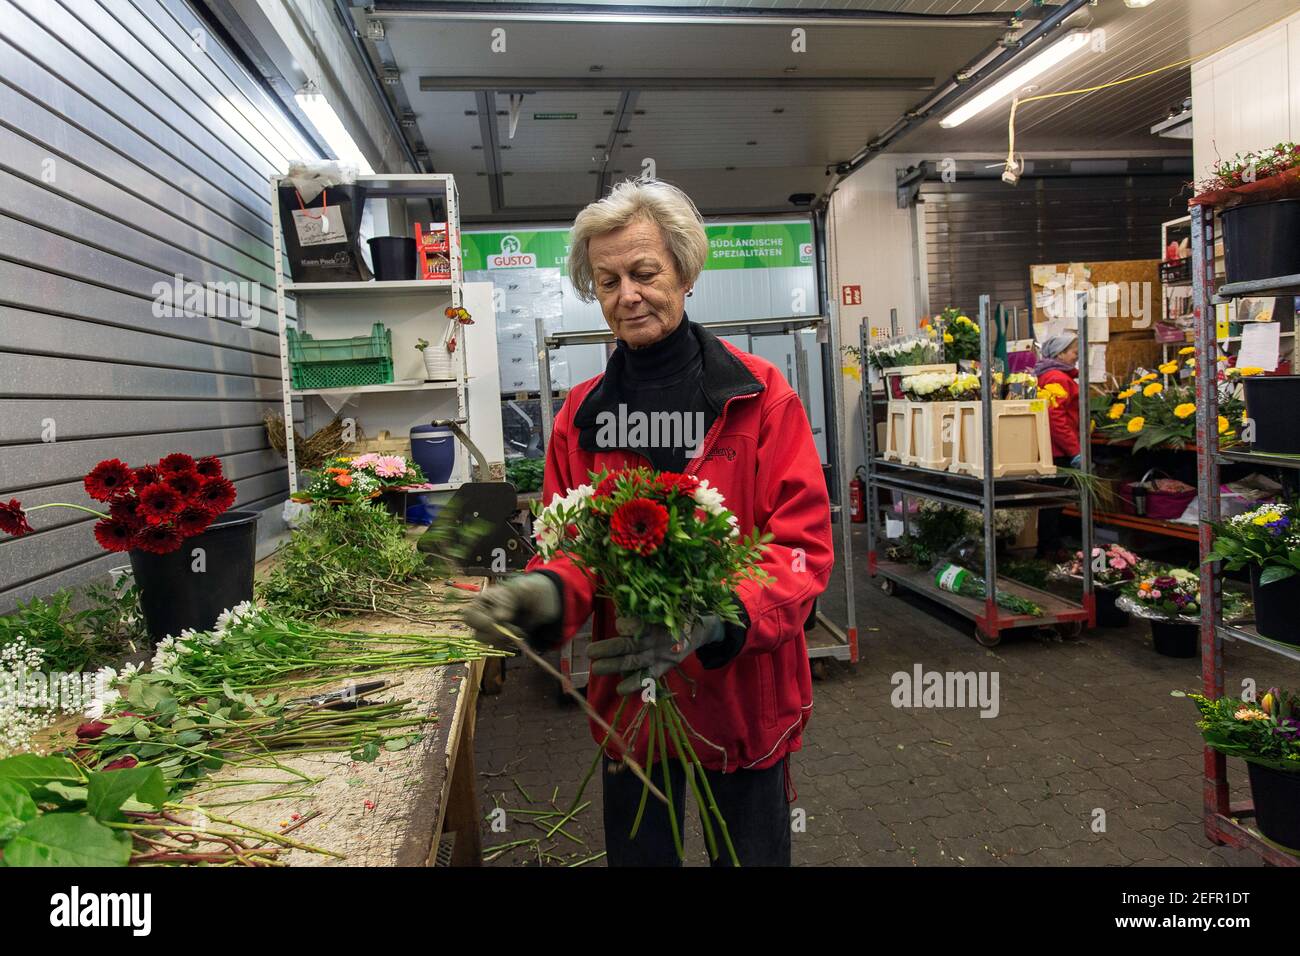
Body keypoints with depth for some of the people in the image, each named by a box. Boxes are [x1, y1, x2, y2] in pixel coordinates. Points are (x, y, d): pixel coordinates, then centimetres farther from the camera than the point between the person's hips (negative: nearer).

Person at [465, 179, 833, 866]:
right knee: (637, 853, 21)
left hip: (747, 695, -2)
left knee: (751, 854, 18)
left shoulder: (758, 395, -10)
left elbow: (803, 546, -15)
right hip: (628, 701, 3)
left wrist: (711, 619, -33)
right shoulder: (580, 416, 0)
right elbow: (573, 549, 0)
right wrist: (548, 592, -24)